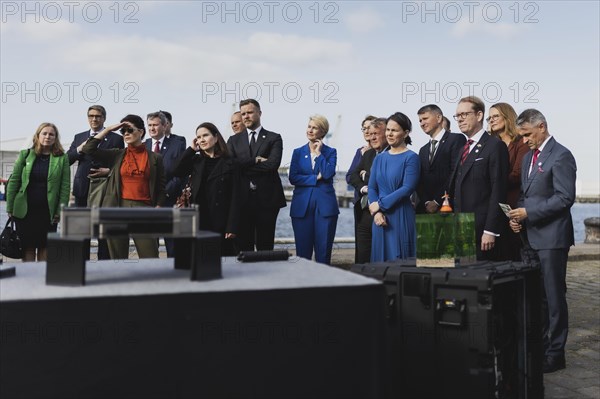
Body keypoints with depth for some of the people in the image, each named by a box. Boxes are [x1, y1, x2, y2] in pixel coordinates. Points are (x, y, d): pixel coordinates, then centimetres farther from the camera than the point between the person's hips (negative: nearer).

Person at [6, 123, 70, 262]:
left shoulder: (62, 158, 2)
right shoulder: (25, 155, 6)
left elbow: (65, 186, -1)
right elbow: (13, 181, 6)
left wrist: (60, 211, -7)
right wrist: (10, 208, 2)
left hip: (48, 212, -1)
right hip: (25, 210, 1)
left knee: (45, 247, 3)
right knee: (27, 247, 5)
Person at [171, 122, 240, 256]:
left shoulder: (229, 163, 1)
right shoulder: (196, 161, 13)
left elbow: (234, 197, -3)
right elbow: (176, 171, -5)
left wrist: (232, 227, -10)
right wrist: (191, 149, -1)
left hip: (220, 222, -3)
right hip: (198, 220, 3)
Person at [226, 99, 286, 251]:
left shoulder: (274, 138, 6)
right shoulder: (234, 140, 14)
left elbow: (273, 164, -11)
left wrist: (245, 166, -7)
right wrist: (255, 161, -10)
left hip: (267, 199, -2)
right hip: (242, 199, 2)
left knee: (265, 247, 2)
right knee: (243, 246, 4)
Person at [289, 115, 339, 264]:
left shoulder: (330, 152, 7)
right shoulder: (298, 152, 11)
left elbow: (328, 174, -11)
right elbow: (293, 178, -1)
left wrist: (318, 153, -4)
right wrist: (315, 178, -7)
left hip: (325, 205, -1)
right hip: (302, 206, 1)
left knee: (323, 252, 1)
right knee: (303, 252, 2)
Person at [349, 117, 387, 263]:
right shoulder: (367, 154, 17)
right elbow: (353, 176, 15)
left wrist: (366, 175, -6)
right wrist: (363, 188, -4)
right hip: (364, 213, 7)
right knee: (362, 257, 12)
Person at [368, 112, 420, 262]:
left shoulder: (411, 158, -4)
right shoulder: (379, 158, 12)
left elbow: (408, 188, -13)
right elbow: (372, 187, 7)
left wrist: (380, 204, -12)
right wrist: (377, 212, -9)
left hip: (401, 216, -5)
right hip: (380, 217, 5)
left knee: (399, 258, 0)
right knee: (381, 257, 8)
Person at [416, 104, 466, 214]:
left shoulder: (457, 139, -1)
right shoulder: (423, 150, 21)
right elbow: (420, 180, 14)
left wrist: (437, 201, -13)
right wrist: (426, 202, -4)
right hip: (425, 208, 5)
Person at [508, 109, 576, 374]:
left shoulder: (560, 156, -10)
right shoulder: (528, 157, 17)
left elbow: (565, 198, -17)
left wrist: (529, 212, -17)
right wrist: (517, 216, 4)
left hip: (551, 237, -8)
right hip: (531, 236, 8)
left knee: (553, 297, -1)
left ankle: (555, 354, 8)